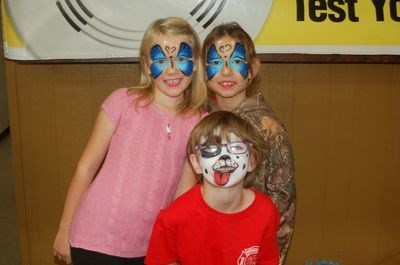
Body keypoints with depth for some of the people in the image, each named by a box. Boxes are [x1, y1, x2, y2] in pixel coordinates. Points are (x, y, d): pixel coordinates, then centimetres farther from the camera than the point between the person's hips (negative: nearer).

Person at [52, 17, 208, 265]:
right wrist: (64, 230, 1)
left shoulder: (200, 124, -4)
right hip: (96, 242, -2)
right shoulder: (123, 102, -10)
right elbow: (86, 168, -3)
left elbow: (184, 189, 3)